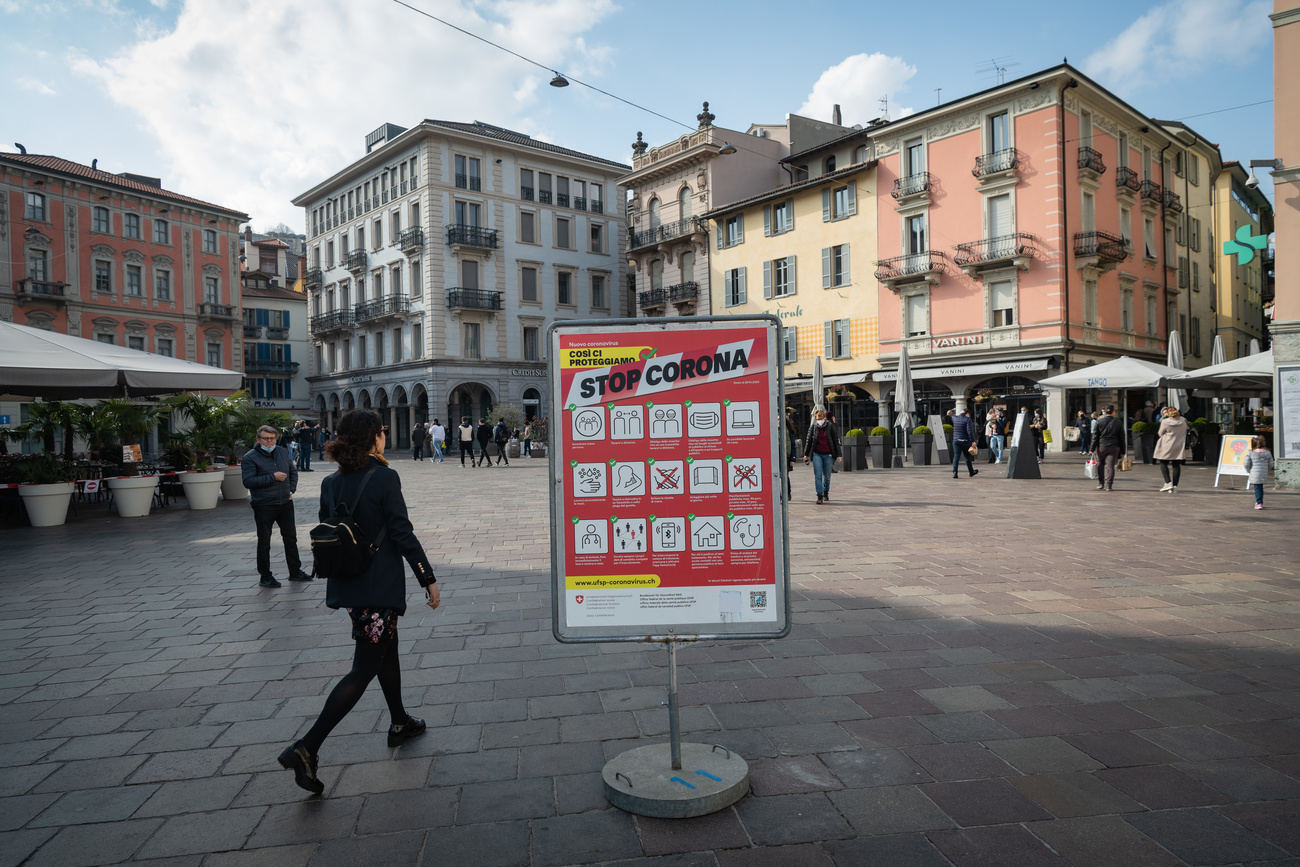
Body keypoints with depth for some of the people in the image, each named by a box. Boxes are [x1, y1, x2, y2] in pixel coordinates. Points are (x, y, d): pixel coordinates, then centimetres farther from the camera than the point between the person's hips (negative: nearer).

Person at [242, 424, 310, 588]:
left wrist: (291, 489, 6)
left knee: (291, 538, 12)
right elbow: (248, 481, -18)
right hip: (264, 506, -5)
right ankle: (265, 576, 14)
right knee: (264, 542, 3)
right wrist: (273, 477, -19)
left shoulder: (283, 452, 9)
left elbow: (293, 471, 20)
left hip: (285, 503, 5)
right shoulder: (250, 458, -8)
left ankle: (295, 571, 23)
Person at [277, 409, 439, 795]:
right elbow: (403, 534, -16)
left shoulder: (331, 482, 4)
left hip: (346, 586, 8)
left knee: (387, 649, 23)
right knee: (364, 670, -1)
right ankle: (306, 748, -5)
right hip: (380, 588, -8)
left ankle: (400, 723, 37)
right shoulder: (384, 478, -17)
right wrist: (429, 579, -9)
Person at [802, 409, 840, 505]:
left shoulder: (830, 426, -1)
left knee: (827, 476, 9)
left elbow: (836, 441, 3)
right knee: (818, 476, -8)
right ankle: (820, 497, -8)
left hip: (828, 454, 0)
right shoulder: (812, 427, 3)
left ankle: (826, 493, 31)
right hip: (816, 454, 1)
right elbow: (808, 441, 13)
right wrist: (806, 454, 14)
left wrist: (838, 454, 0)